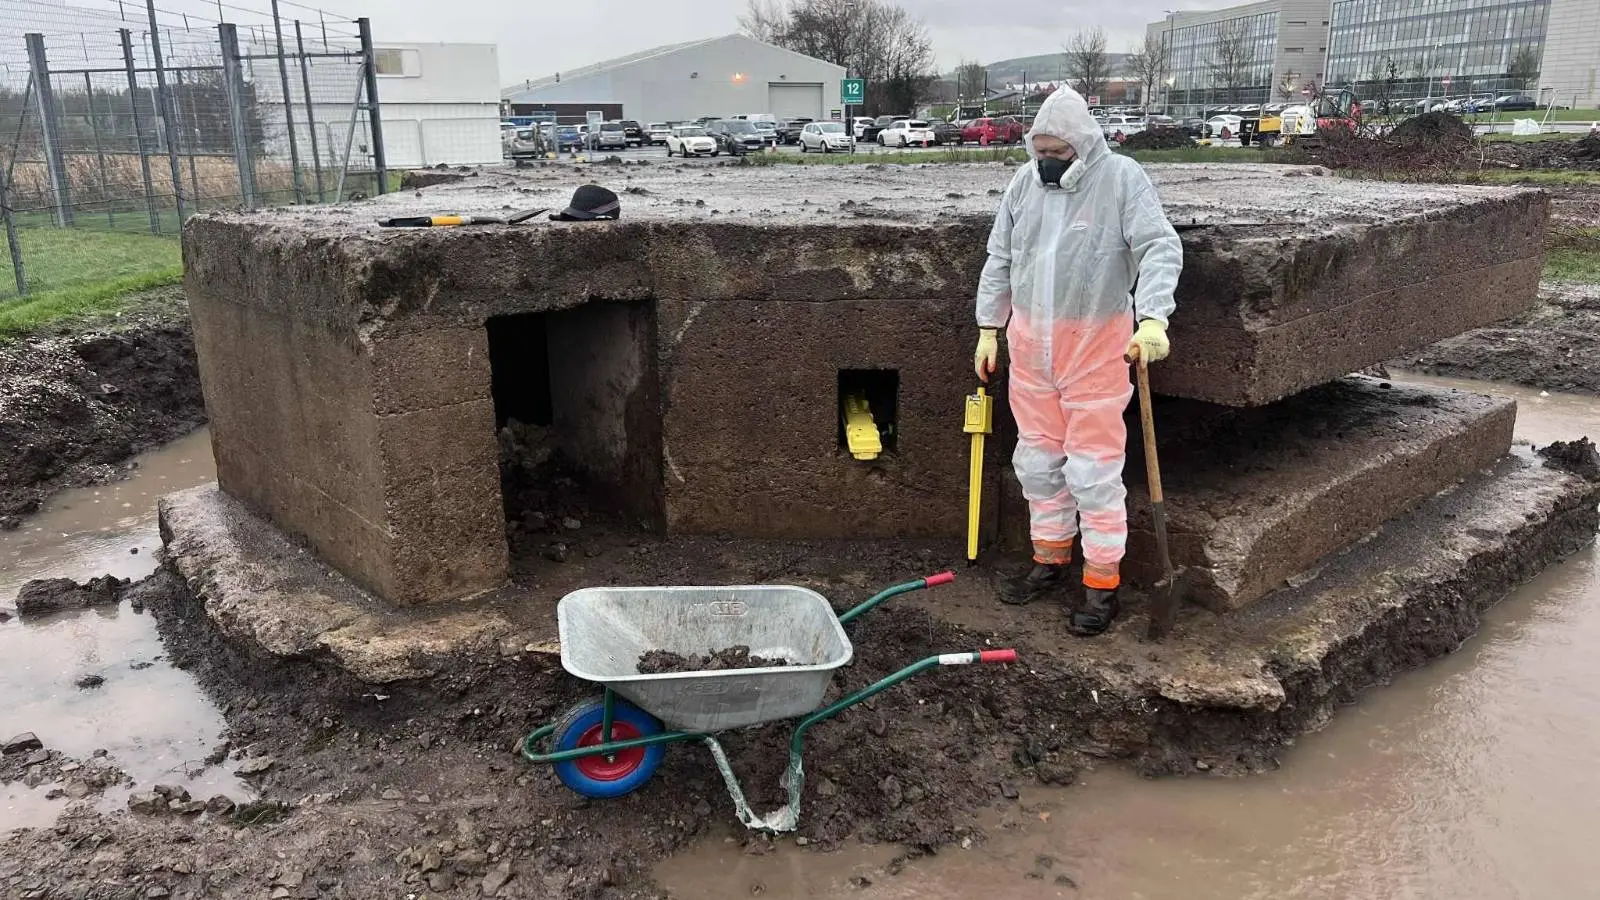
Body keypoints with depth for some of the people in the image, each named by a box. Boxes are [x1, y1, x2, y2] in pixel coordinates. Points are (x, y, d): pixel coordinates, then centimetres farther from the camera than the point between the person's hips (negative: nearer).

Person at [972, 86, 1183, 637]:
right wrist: (989, 327, 10)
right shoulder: (1024, 183, 6)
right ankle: (1050, 559, 31)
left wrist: (1152, 317, -31)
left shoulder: (1122, 178, -9)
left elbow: (1161, 249, -17)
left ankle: (1102, 582, 11)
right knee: (1038, 460, 13)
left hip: (1096, 345, -5)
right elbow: (999, 260, 12)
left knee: (1094, 468, -2)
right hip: (1030, 343, 5)